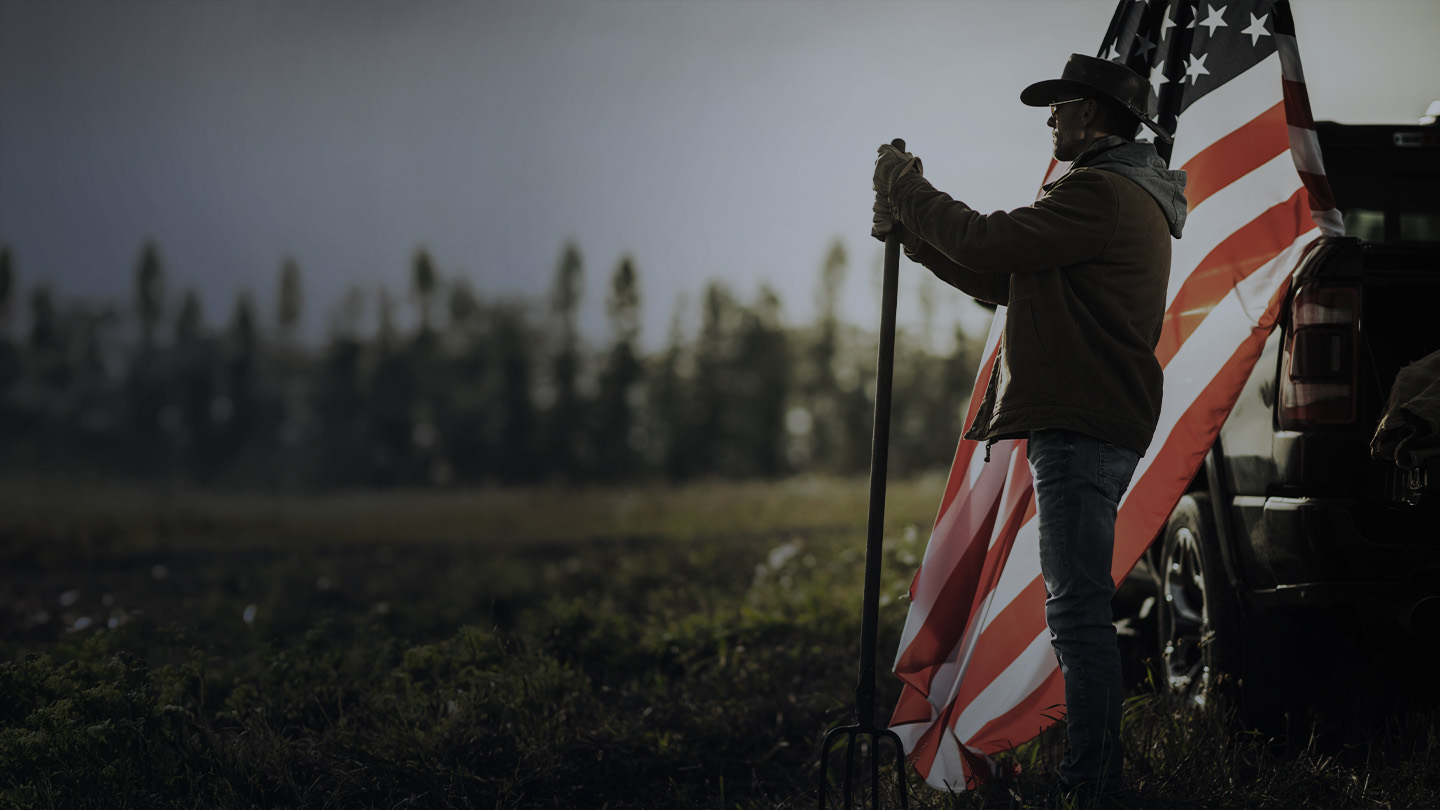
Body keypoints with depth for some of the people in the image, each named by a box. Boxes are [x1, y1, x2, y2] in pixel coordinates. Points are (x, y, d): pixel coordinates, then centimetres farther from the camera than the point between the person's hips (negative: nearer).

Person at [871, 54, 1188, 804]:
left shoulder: (1100, 193, -13)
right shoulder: (1128, 197, 23)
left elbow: (987, 244, -17)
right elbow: (1001, 280, 24)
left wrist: (908, 188, -2)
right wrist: (912, 227, 19)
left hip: (1083, 427, -11)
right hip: (1094, 425, 11)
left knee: (1078, 607, -11)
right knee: (1078, 607, 15)